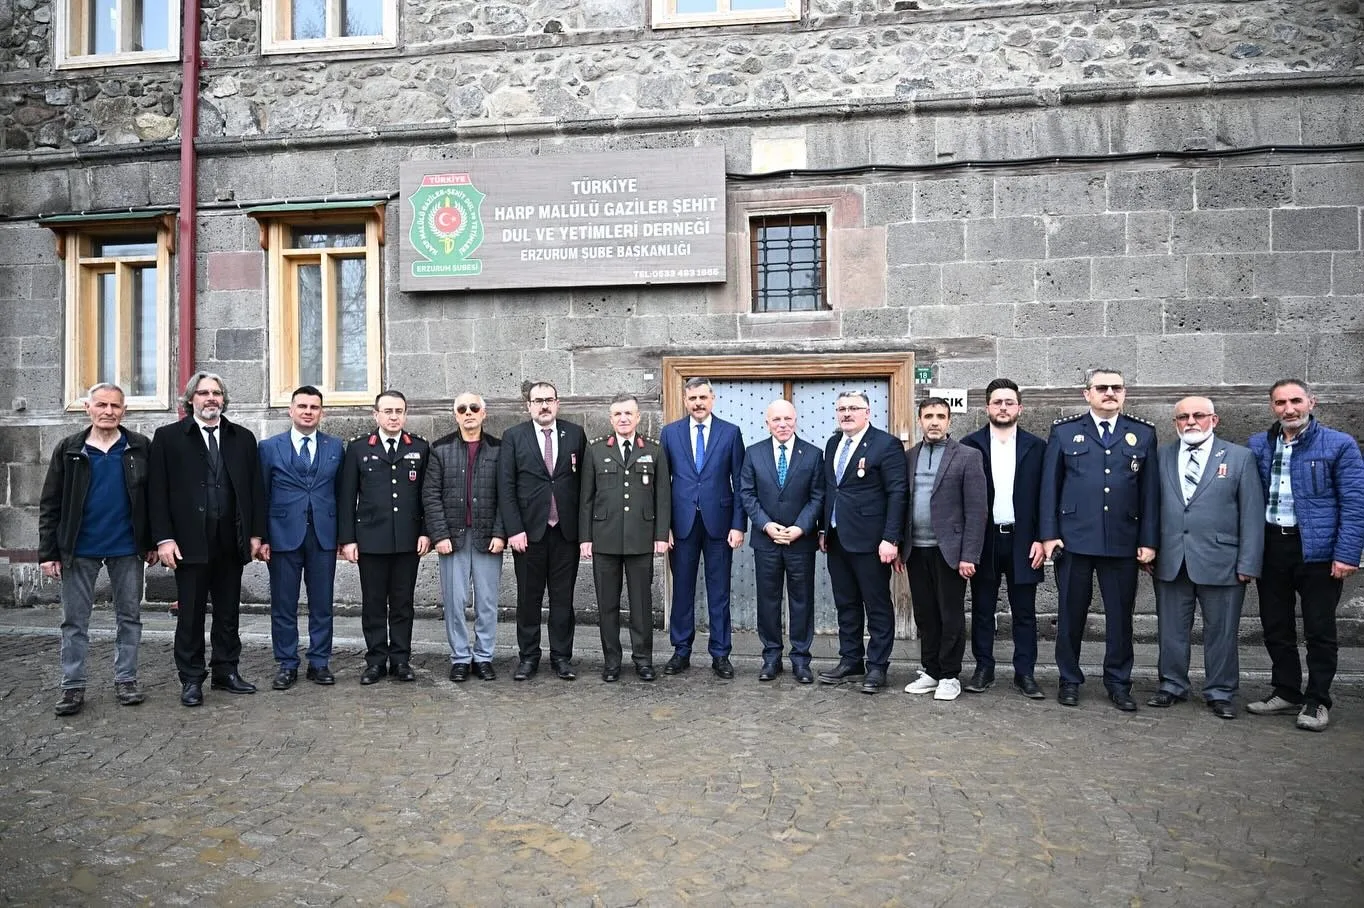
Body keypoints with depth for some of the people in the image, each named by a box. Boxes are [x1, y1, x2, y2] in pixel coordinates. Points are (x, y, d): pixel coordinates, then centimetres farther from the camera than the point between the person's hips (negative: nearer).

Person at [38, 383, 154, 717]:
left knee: (129, 616, 8)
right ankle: (73, 686, 15)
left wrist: (153, 542, -1)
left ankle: (126, 680, 19)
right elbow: (50, 504, 1)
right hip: (79, 550, 0)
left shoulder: (141, 447, 0)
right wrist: (48, 552, -4)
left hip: (127, 549, 0)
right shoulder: (68, 449, 1)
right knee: (74, 621, 6)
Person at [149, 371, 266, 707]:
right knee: (191, 614, 5)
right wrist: (163, 538, -9)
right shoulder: (168, 437, 2)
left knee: (228, 612, 10)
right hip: (190, 541, -3)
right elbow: (157, 491, -2)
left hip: (232, 541, 3)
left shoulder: (243, 438, 10)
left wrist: (256, 533, 4)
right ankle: (191, 679, 16)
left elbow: (255, 488, 9)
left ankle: (226, 672, 22)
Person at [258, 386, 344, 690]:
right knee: (283, 606, 5)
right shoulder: (270, 447, 4)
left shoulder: (336, 447, 7)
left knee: (322, 605, 7)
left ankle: (319, 663, 17)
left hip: (324, 536, 1)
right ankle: (287, 666, 17)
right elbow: (261, 496, 4)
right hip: (283, 536, -1)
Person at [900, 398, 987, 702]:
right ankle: (931, 671, 24)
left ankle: (949, 676, 17)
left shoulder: (968, 456, -3)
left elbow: (976, 509, -7)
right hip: (916, 550, 4)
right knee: (925, 615, 11)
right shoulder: (909, 456, 10)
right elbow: (902, 502, 10)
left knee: (951, 616, 4)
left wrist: (969, 556, -12)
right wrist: (899, 545, 4)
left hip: (948, 550, -4)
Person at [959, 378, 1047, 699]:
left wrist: (1040, 539, -5)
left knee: (1024, 612, 7)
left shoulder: (1036, 447, 4)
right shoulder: (970, 444, 1)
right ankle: (983, 669, 19)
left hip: (1022, 540, 1)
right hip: (983, 540, 0)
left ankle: (1025, 673, 16)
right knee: (982, 610, 8)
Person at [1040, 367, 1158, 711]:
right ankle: (1069, 680, 20)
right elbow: (1049, 486, 3)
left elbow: (1150, 490, 6)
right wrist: (1048, 535, -4)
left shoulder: (1143, 433, 8)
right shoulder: (1064, 431, 4)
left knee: (1121, 614, 8)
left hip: (1123, 541, 1)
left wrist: (1149, 540, 1)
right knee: (1071, 613, 7)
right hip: (1074, 539, -1)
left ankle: (1118, 682, 23)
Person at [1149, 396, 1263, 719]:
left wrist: (1248, 563, -6)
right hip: (1170, 560, 2)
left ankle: (1220, 693, 21)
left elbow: (1252, 514, -1)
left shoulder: (1240, 457, 2)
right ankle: (1172, 686, 24)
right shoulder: (1161, 457, 8)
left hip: (1220, 562, -2)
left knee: (1221, 631, 7)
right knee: (1171, 629, 10)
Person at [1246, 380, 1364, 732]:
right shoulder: (1258, 446, 6)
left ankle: (1317, 701, 17)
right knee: (1275, 626, 12)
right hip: (1270, 546, 4)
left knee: (1319, 630, 5)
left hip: (1317, 549, -4)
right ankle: (1286, 692, 26)